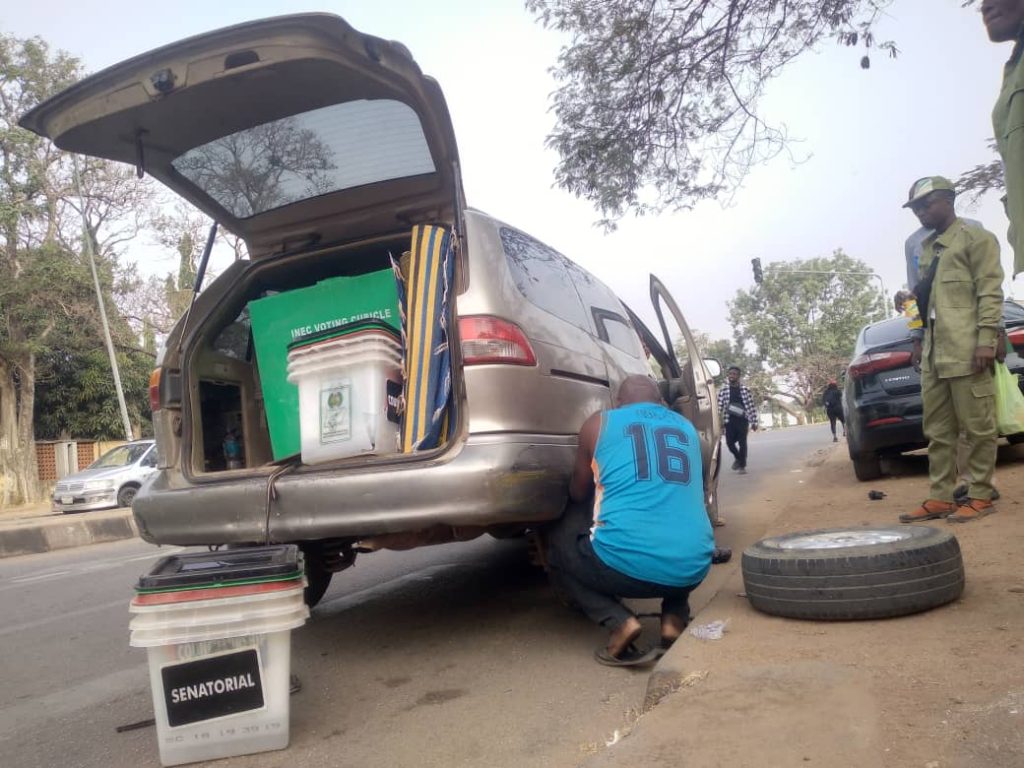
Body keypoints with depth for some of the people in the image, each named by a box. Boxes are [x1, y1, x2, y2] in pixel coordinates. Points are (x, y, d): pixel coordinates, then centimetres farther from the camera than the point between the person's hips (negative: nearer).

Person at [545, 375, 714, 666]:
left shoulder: (599, 423, 10)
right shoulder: (687, 428, 20)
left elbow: (577, 494, 22)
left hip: (624, 564, -4)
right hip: (692, 568, 5)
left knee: (557, 544, 23)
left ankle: (619, 622, 0)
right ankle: (675, 618, 12)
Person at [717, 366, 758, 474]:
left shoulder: (745, 390, 2)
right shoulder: (723, 391, 3)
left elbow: (751, 407, 3)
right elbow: (719, 407, 1)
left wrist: (754, 422, 1)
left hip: (742, 420, -1)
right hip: (729, 420, 1)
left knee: (742, 443, -2)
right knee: (730, 442, 1)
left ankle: (742, 466, 11)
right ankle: (738, 458, 31)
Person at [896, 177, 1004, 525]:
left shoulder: (976, 237, 2)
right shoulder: (926, 247, 23)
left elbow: (990, 291, -7)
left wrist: (986, 339, -15)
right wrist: (919, 340, 16)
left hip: (966, 350, -7)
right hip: (933, 353, 8)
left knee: (977, 427, -1)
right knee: (937, 430, 7)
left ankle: (980, 497, 6)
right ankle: (940, 498, 12)